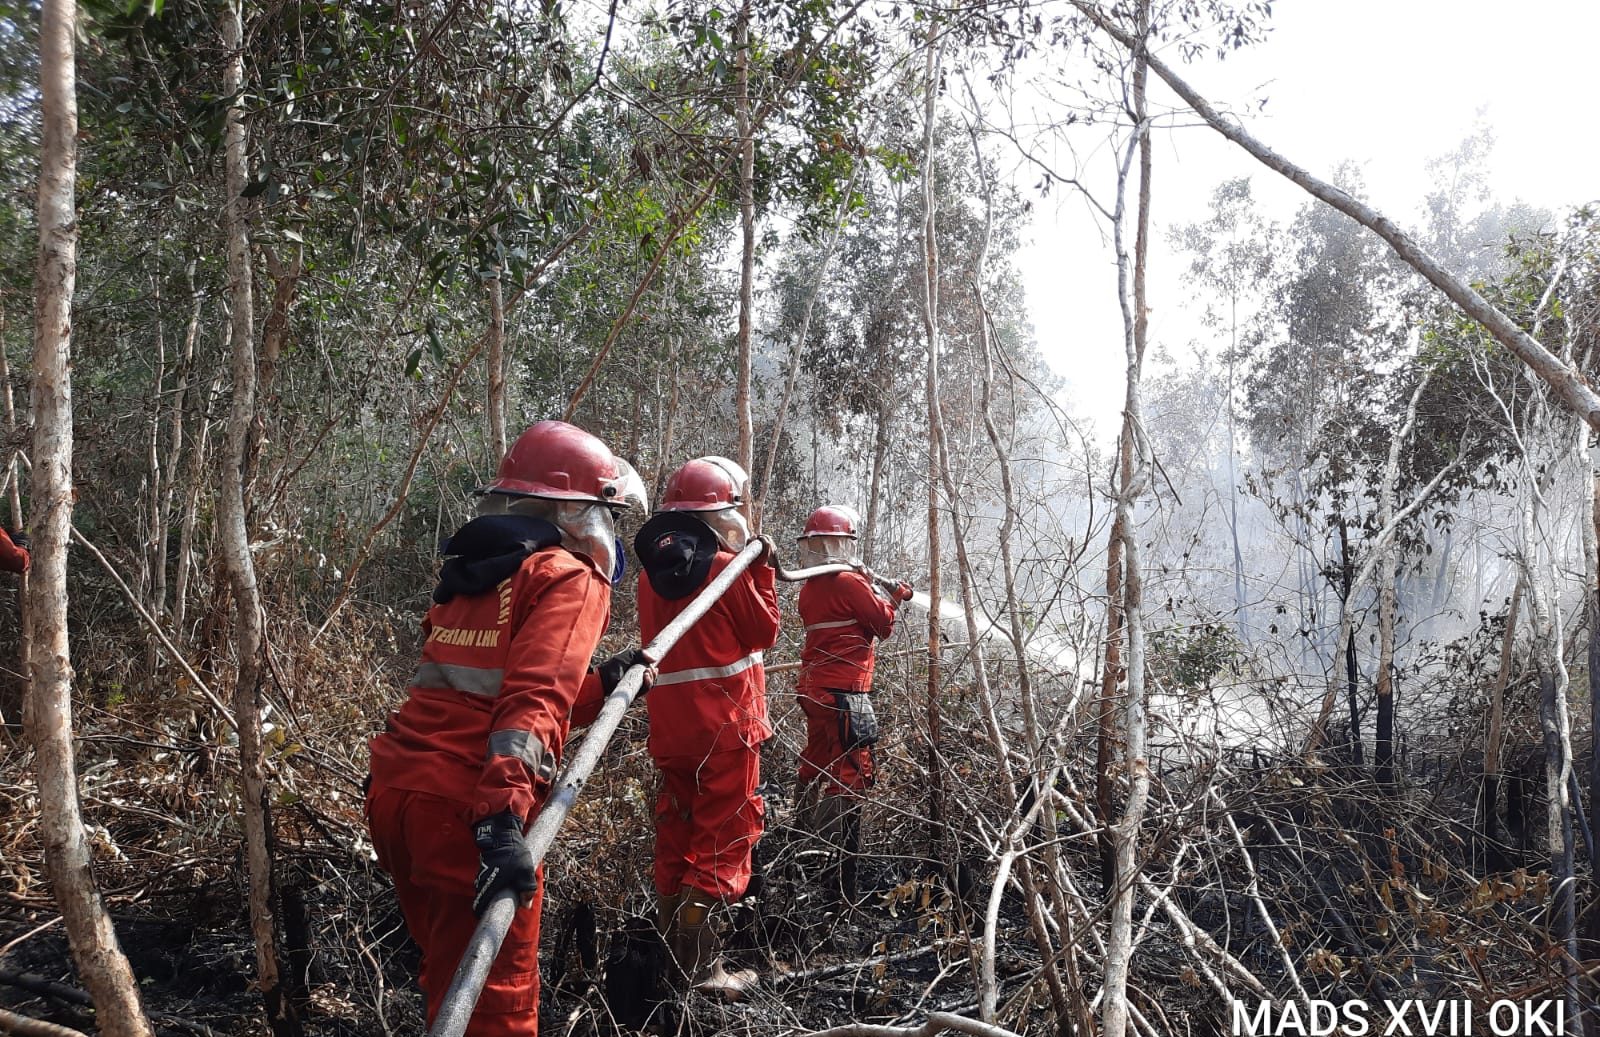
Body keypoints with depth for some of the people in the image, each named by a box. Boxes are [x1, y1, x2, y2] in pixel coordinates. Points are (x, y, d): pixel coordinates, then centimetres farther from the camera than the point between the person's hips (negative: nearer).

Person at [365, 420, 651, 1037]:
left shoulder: (472, 575, 19)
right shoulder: (570, 577, -5)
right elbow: (534, 703, -21)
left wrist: (599, 686, 14)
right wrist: (502, 820, -30)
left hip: (394, 789, 8)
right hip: (463, 808, -8)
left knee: (450, 974, 25)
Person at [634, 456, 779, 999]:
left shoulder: (652, 571, 7)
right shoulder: (727, 567, -12)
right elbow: (764, 632, -5)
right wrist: (762, 572, 3)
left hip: (669, 723, 7)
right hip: (725, 720, -6)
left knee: (677, 827, 16)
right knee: (724, 831, 0)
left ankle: (670, 946, 25)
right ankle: (699, 965, -3)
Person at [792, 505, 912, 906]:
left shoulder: (810, 588, 12)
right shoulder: (849, 583, -12)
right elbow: (883, 625, -4)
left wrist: (866, 588, 17)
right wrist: (897, 597, 13)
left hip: (814, 688, 9)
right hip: (843, 692, -9)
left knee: (816, 764, 19)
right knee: (852, 774, -7)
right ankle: (843, 878, -7)